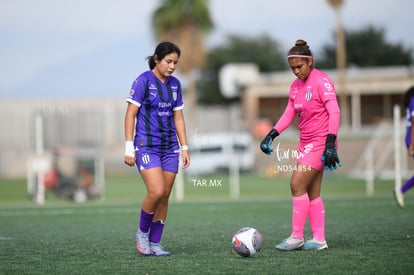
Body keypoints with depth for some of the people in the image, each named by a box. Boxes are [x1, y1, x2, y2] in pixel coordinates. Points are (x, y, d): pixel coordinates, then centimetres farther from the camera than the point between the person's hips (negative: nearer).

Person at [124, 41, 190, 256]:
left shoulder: (175, 84, 9)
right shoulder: (143, 81, -8)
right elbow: (130, 114, -8)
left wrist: (184, 148, 10)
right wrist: (129, 148, -12)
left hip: (169, 147, 6)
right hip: (146, 147, -6)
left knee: (164, 197, 3)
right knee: (156, 192, -18)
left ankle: (154, 243, 11)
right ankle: (142, 232, 4)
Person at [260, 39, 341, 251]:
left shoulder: (321, 81, -13)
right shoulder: (295, 85, 11)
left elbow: (334, 112, -19)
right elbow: (288, 114, 16)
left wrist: (330, 143, -26)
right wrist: (271, 136, 6)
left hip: (320, 142, -8)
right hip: (306, 143, 8)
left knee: (297, 185, -12)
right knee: (312, 192, 7)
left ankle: (297, 237, -7)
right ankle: (319, 239, 10)